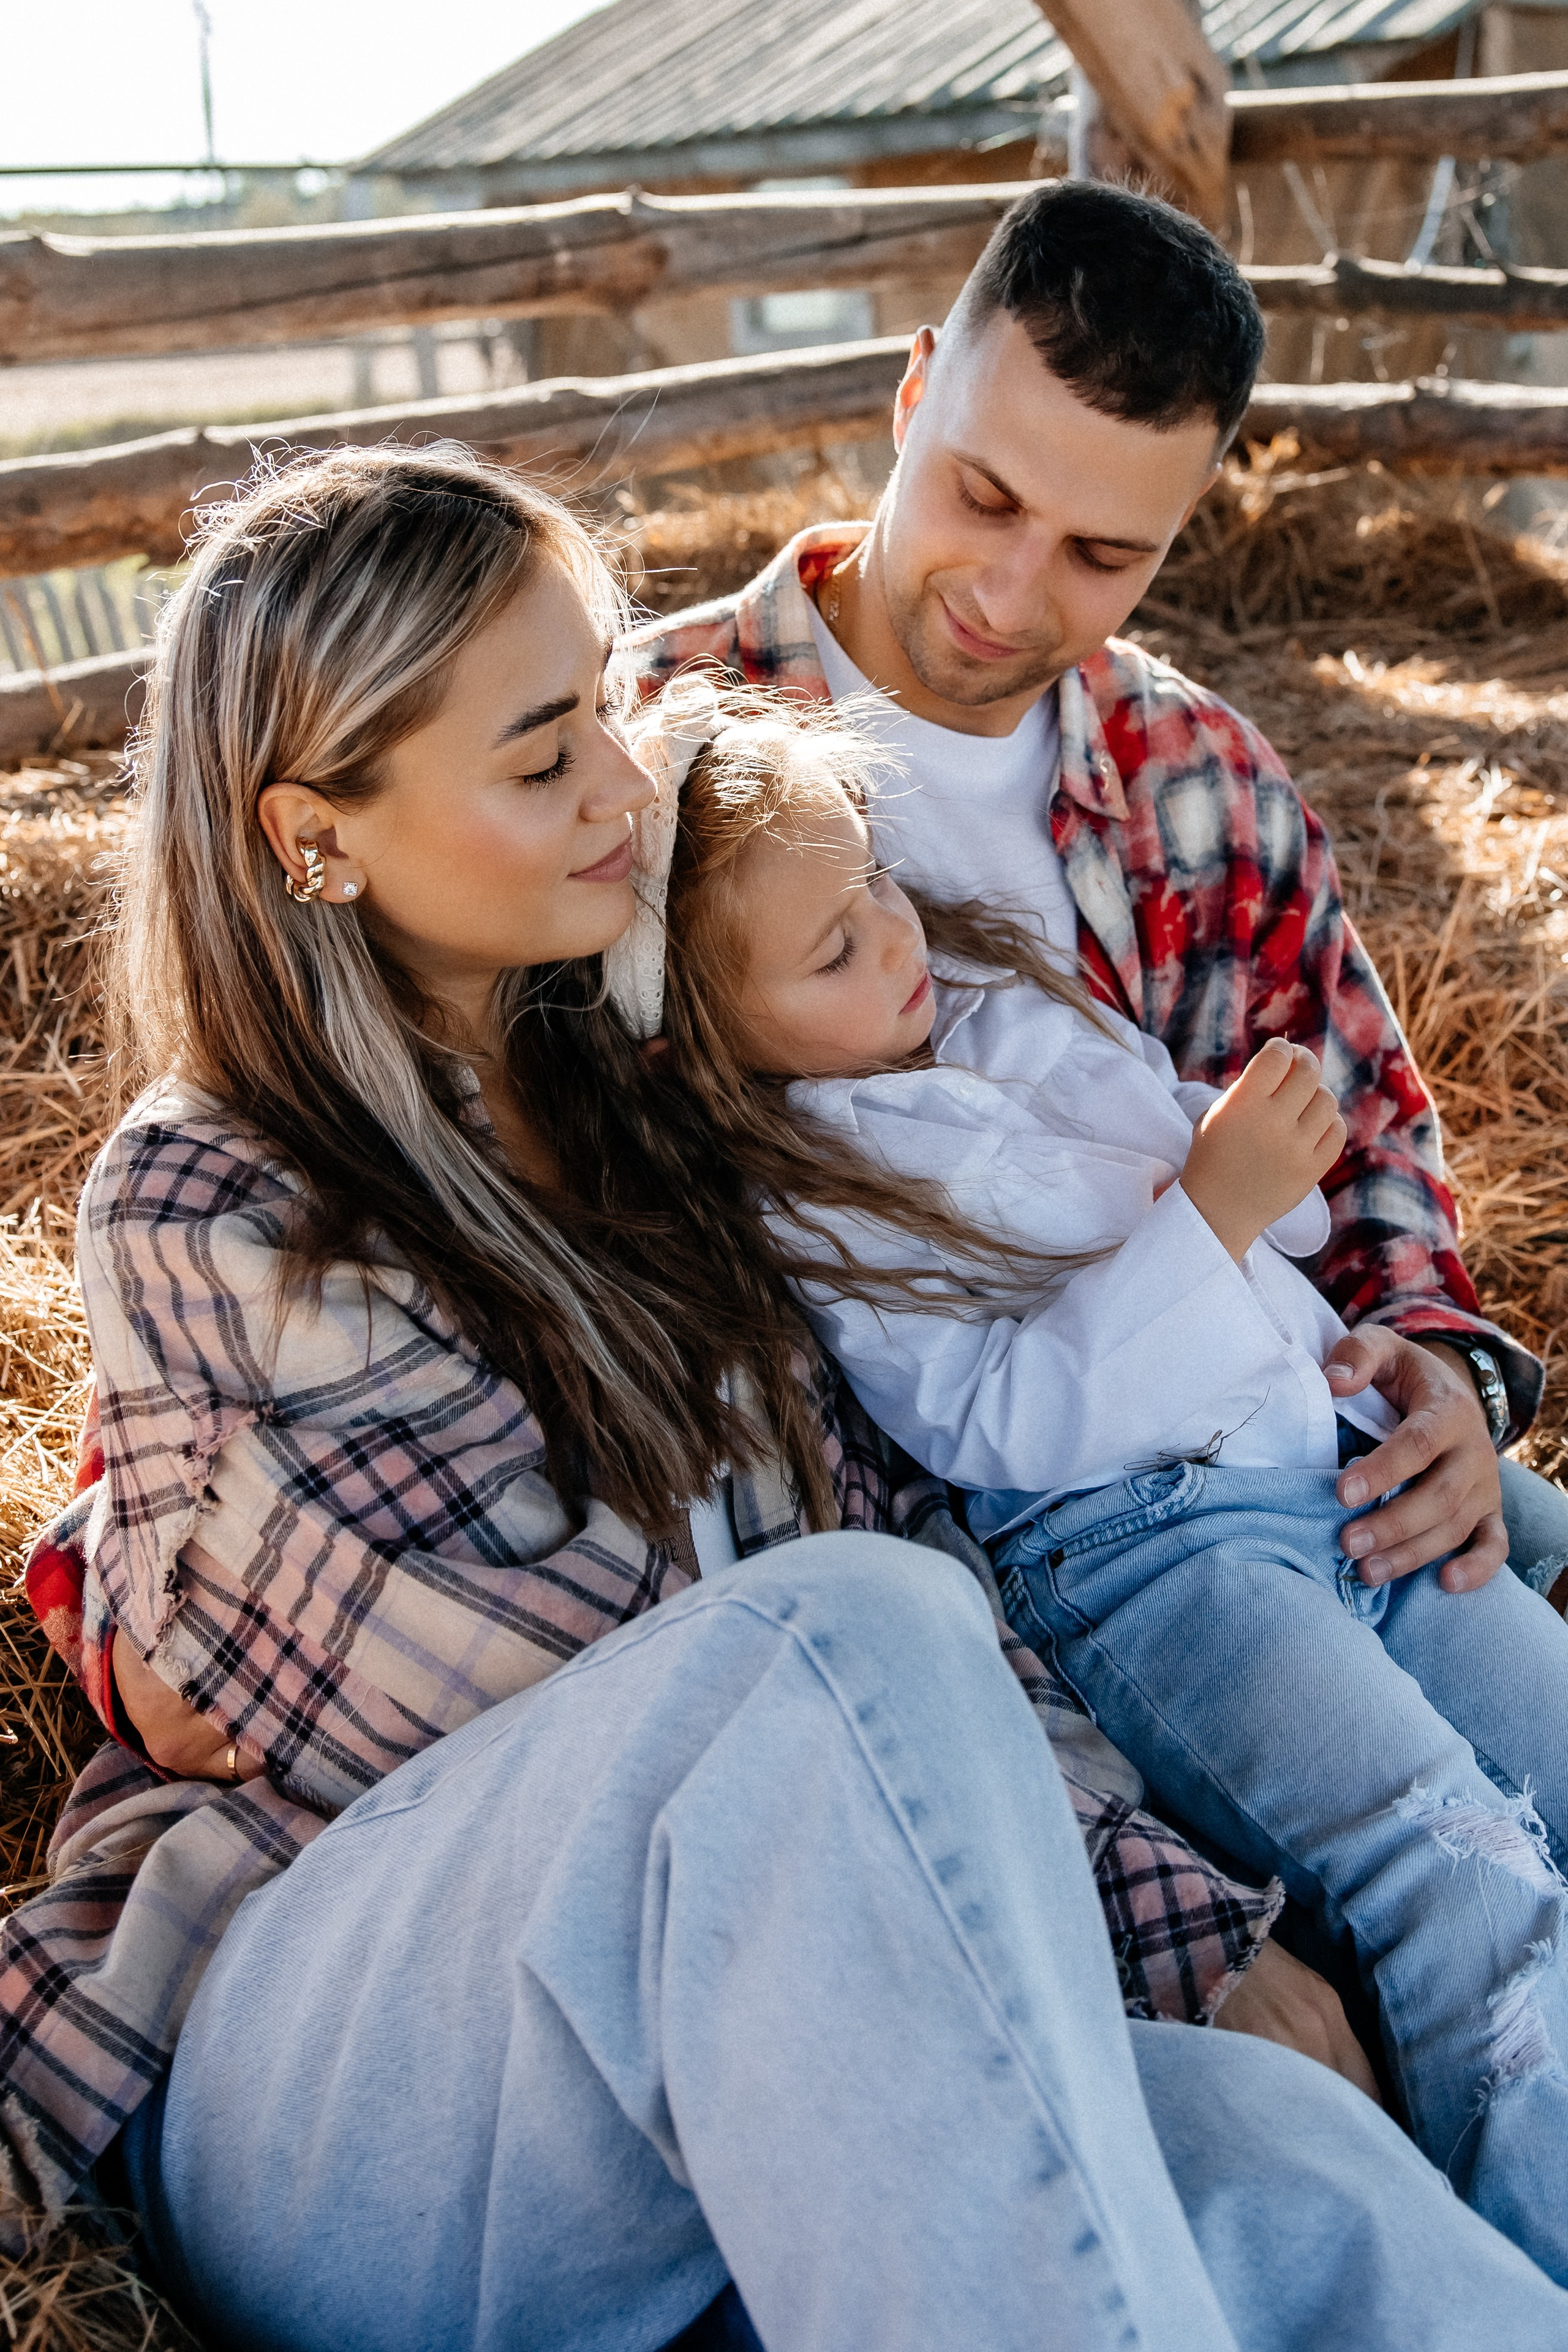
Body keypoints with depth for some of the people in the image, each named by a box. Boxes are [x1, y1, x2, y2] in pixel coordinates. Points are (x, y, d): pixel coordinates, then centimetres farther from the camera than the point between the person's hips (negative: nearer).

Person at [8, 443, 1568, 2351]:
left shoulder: (638, 1114, 11)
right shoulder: (202, 1217, -5)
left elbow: (901, 1530, 5)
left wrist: (1180, 1916, -2)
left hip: (708, 2085, 4)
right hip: (312, 2103, -3)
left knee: (1278, 2174, -27)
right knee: (850, 1638, -33)